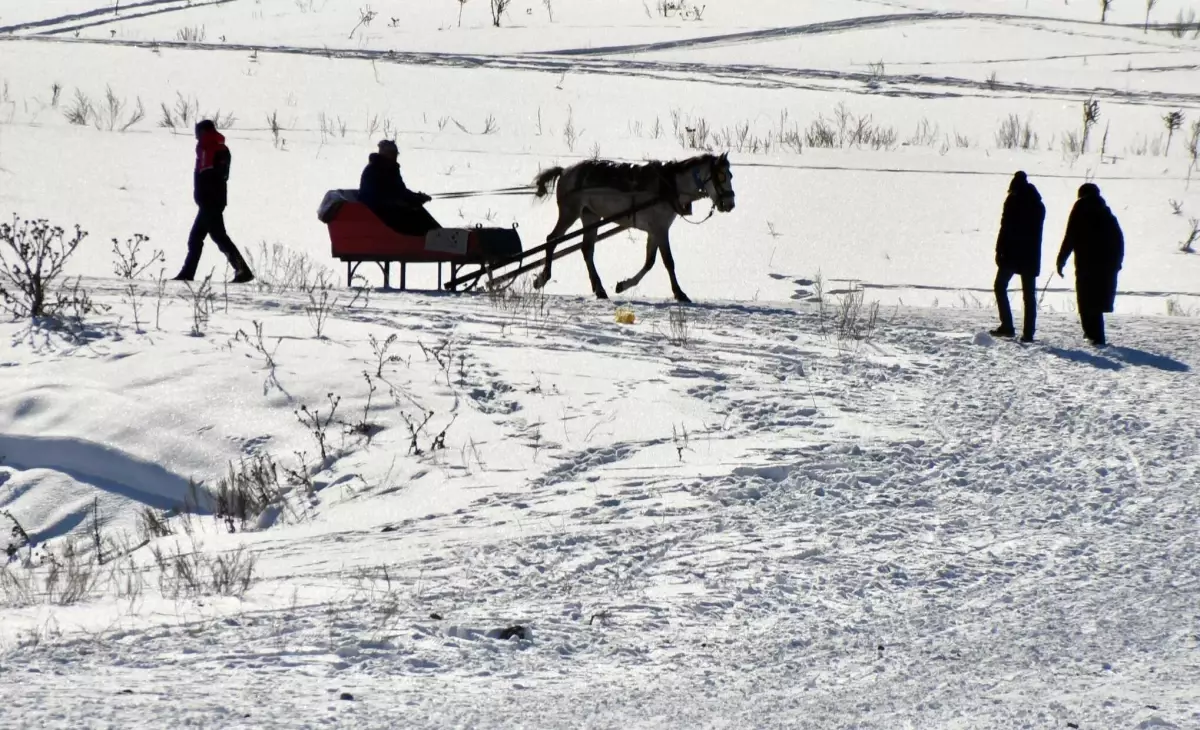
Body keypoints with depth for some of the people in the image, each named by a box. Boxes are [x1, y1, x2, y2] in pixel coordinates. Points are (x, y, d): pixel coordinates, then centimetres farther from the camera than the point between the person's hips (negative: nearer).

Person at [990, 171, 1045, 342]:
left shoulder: (1013, 201, -7)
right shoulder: (1038, 205, 13)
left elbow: (1005, 227, -12)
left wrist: (999, 251, -9)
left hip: (1012, 253, -5)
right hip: (1031, 256, 5)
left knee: (1000, 286, 6)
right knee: (1029, 294, 5)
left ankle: (1007, 326, -5)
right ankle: (1028, 332, -2)